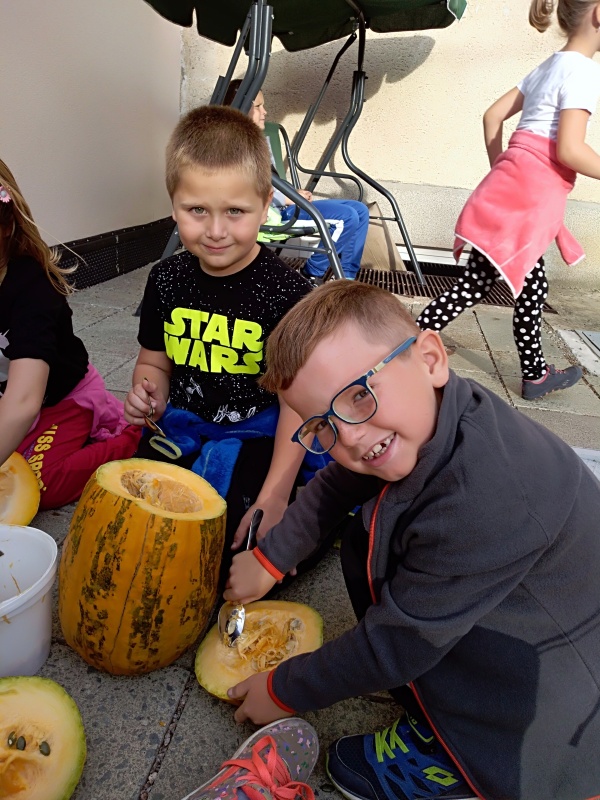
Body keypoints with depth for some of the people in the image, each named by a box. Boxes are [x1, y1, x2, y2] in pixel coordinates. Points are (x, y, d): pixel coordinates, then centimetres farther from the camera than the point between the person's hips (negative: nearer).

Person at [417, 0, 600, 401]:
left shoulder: (549, 67, 20)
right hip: (528, 195, -10)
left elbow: (493, 116, 20)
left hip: (516, 187, 10)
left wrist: (501, 170, 23)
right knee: (476, 285, -8)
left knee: (533, 281, 13)